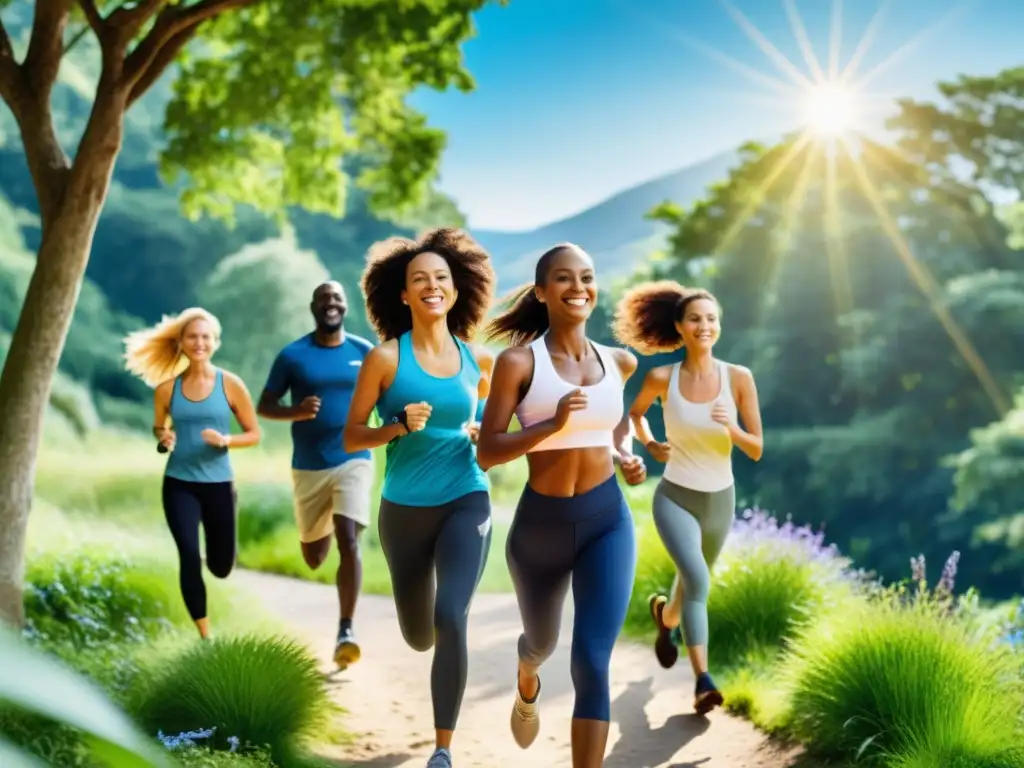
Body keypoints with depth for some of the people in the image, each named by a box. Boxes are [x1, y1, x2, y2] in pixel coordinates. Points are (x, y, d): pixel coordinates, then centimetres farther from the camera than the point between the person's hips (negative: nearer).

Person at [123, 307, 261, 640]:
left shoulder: (230, 384, -5)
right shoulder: (167, 388, -2)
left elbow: (254, 434, 0)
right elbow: (158, 427, 12)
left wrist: (225, 440, -18)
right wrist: (163, 438, -11)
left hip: (218, 483, 0)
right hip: (179, 484, 0)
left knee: (221, 567, 11)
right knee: (189, 556, -11)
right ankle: (205, 635, 3)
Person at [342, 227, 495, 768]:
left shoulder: (479, 359, 2)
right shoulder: (385, 358, -7)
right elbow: (350, 438, -5)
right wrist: (401, 426, -21)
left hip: (466, 503, 0)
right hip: (404, 510, 0)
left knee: (450, 619, -20)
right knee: (418, 636, 14)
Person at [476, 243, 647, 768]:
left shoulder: (618, 362, 2)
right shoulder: (519, 361, -10)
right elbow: (486, 453, -14)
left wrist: (627, 459, 6)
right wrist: (552, 425, -27)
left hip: (607, 521, 1)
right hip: (540, 523, -1)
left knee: (592, 662, -13)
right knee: (541, 642, 25)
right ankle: (527, 686, 63)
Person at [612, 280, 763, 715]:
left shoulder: (739, 377, -9)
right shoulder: (662, 378, -9)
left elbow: (756, 450, -6)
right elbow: (634, 413, 13)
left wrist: (730, 427, -24)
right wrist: (649, 444, -4)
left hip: (720, 500, 3)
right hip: (675, 498, -3)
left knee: (693, 580, 24)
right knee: (698, 580, -25)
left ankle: (665, 618, 58)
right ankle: (703, 682, -21)